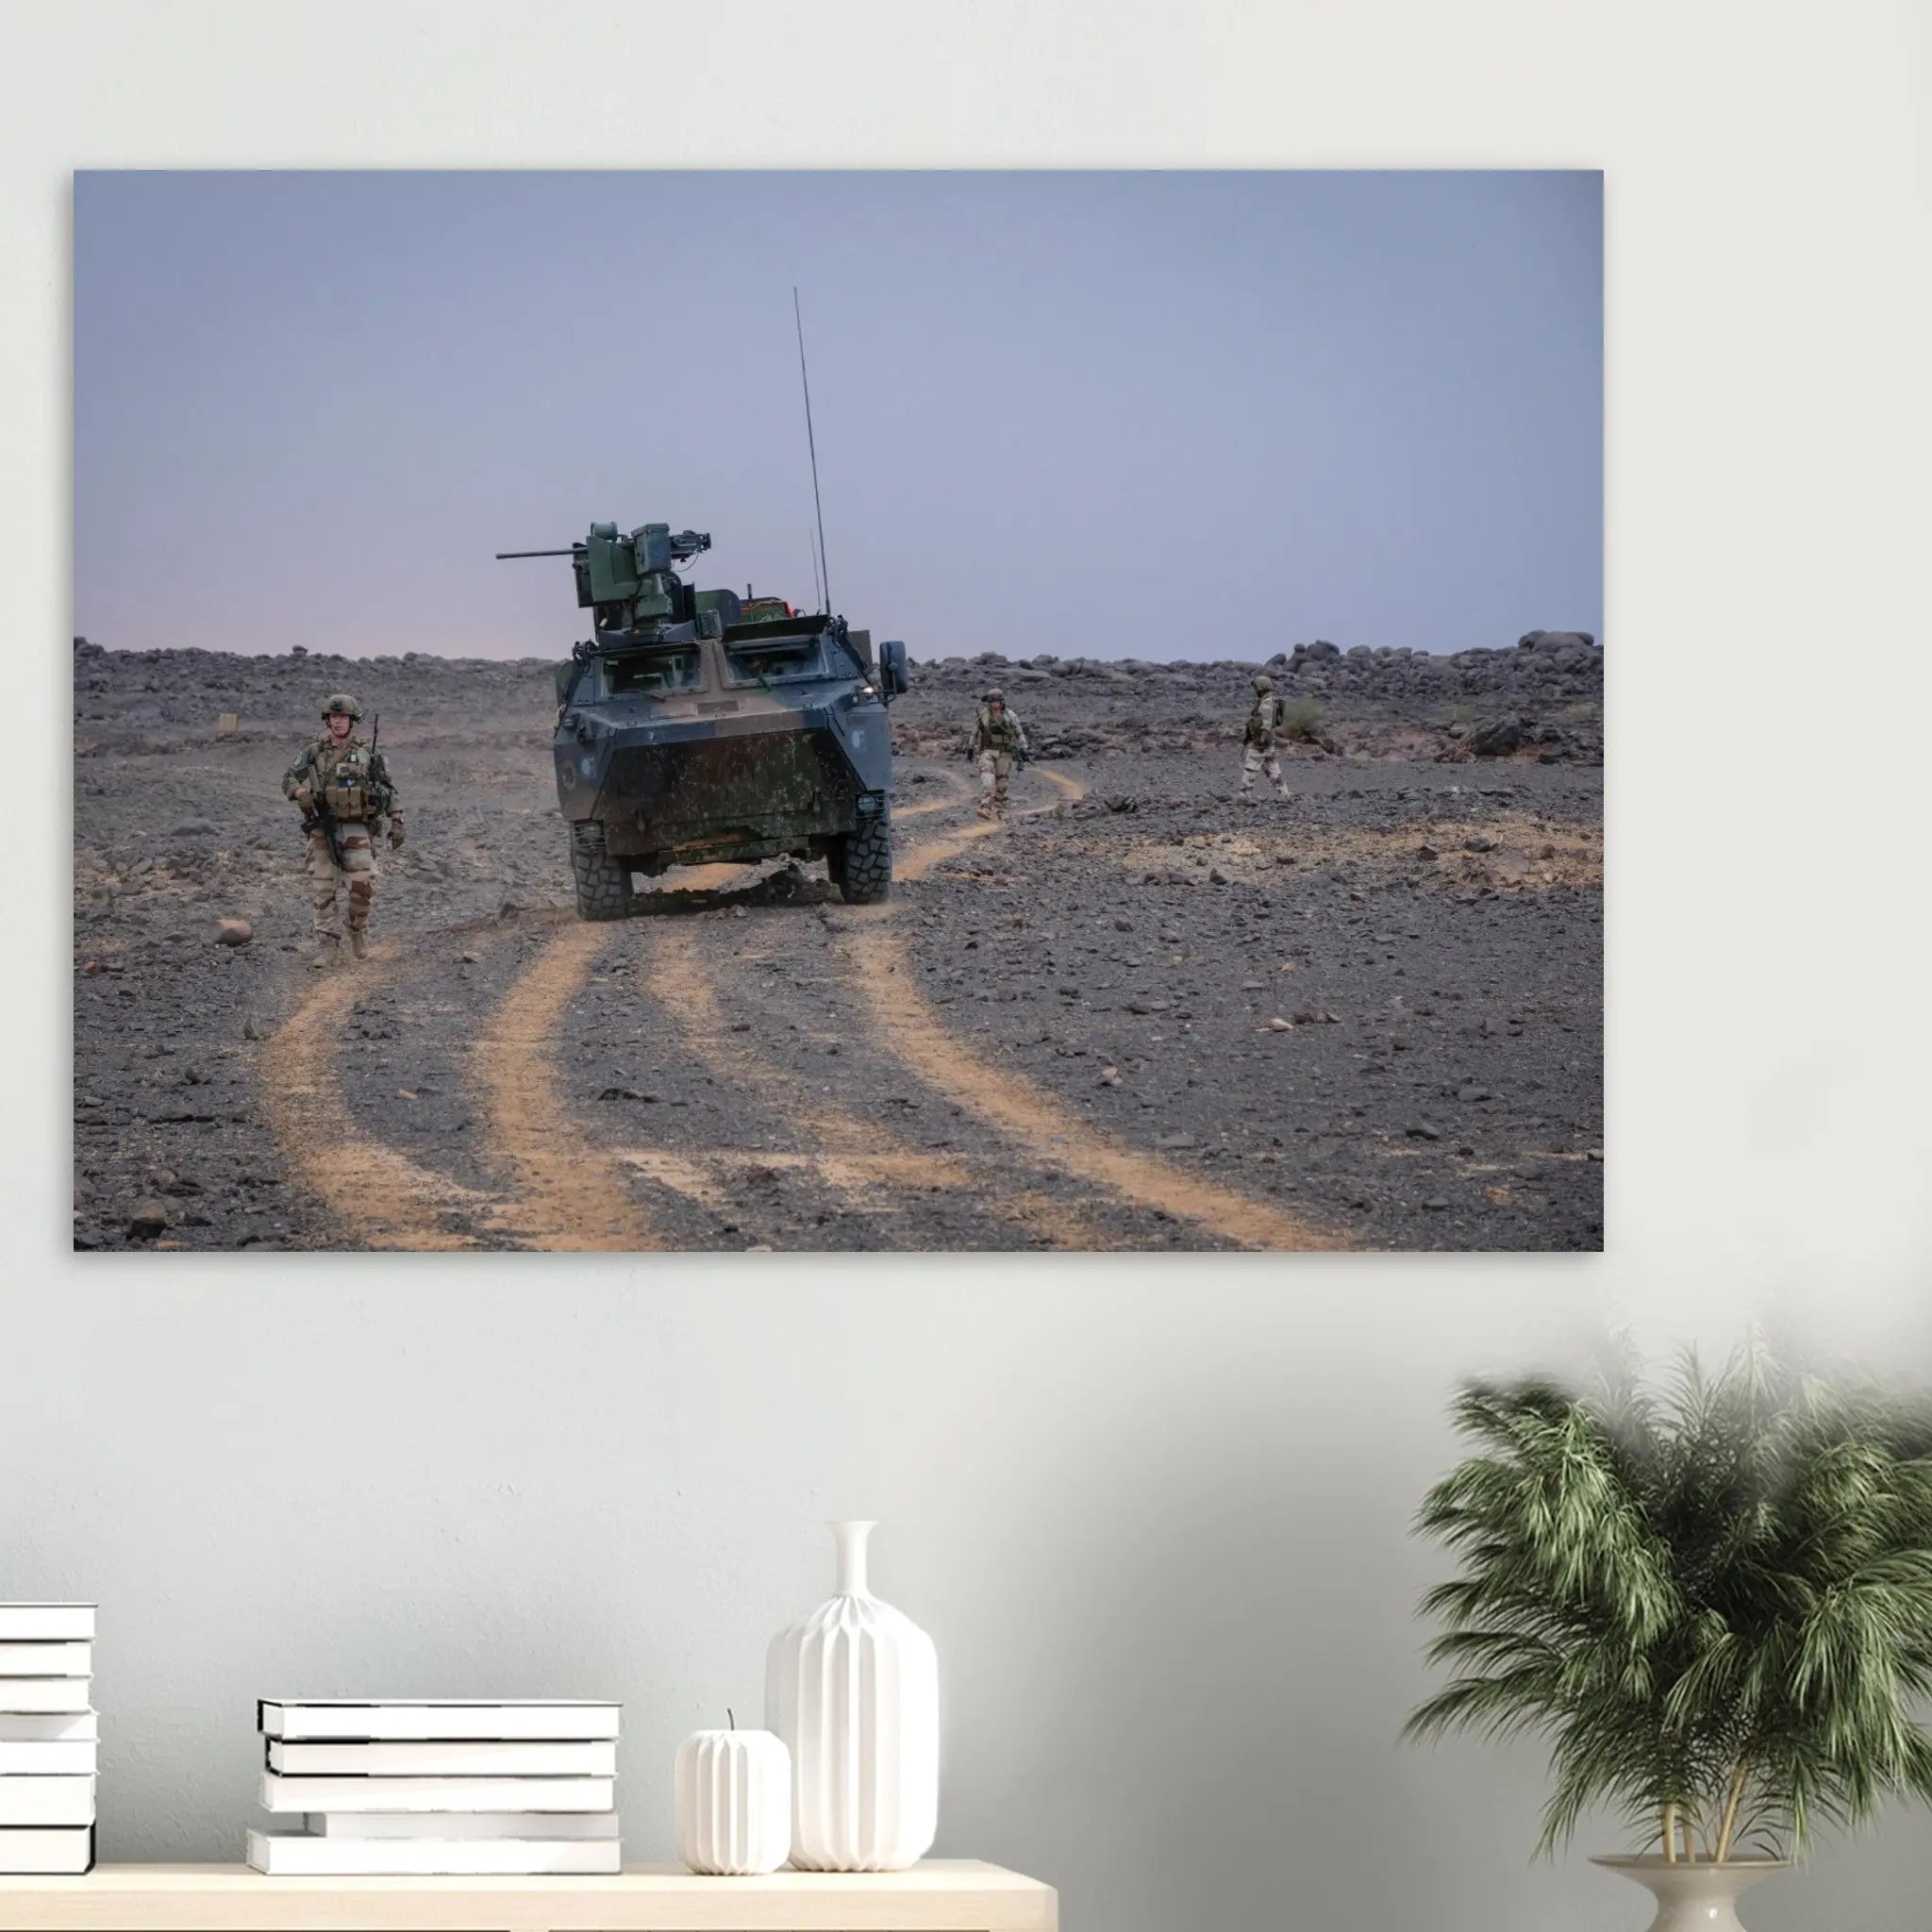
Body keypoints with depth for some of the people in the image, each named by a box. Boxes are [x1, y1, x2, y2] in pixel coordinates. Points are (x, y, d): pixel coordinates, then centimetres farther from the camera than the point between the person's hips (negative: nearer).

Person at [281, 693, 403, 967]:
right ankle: (328, 947, 0)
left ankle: (358, 928, 15)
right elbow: (289, 779, -1)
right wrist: (301, 794, -23)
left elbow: (389, 791, 7)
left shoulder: (368, 754, 3)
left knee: (362, 885, -13)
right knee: (323, 890, -3)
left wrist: (397, 822, -1)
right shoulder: (314, 753, 4)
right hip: (322, 831, 1)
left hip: (357, 830, -1)